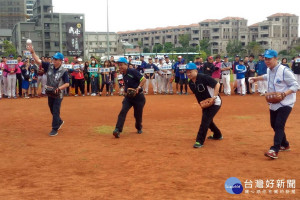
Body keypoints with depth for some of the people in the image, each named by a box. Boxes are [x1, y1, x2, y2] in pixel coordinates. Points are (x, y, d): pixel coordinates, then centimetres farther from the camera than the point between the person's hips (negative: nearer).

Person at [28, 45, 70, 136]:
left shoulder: (64, 71, -13)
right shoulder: (49, 66, -1)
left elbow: (67, 84, -13)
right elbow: (38, 61, -6)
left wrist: (59, 88, -26)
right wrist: (32, 52, -18)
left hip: (58, 94, -6)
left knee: (56, 112, -4)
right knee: (52, 111, 20)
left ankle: (55, 129, 5)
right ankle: (59, 122, 44)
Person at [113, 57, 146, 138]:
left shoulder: (132, 71, -16)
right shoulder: (123, 74, 6)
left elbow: (143, 79, -20)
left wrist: (139, 87, -31)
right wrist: (126, 90, 9)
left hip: (138, 96, -5)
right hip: (128, 96, 5)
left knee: (138, 114, 6)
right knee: (123, 111, -14)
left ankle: (139, 128, 36)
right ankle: (118, 130, -23)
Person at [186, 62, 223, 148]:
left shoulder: (203, 77, -23)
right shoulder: (190, 83, -1)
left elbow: (217, 84, -23)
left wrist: (214, 97, -27)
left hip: (214, 103, -9)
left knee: (205, 120, -15)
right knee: (208, 120, 21)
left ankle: (200, 141, -10)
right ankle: (217, 135, 45)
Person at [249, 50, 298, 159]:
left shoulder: (284, 71, -21)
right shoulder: (269, 70, 3)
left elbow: (295, 85, -20)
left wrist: (285, 93, -33)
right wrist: (257, 78, 31)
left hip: (285, 103, -8)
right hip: (273, 104, 9)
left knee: (279, 125, -18)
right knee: (274, 125, 15)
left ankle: (274, 150, -21)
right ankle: (285, 145, 35)